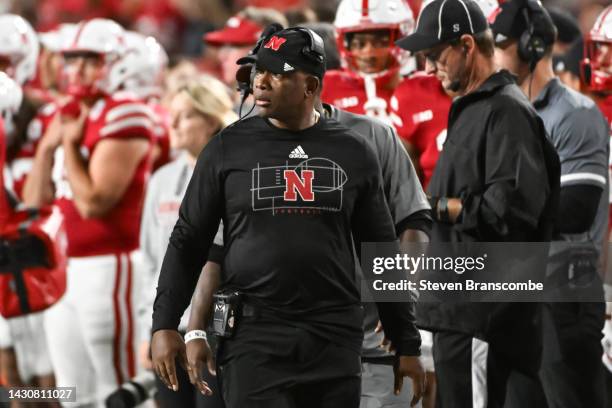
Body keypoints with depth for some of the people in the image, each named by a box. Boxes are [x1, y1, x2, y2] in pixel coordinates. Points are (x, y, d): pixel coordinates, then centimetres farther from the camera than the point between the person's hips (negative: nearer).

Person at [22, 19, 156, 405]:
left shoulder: (122, 118, -13)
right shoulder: (68, 116, 13)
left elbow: (93, 202, -19)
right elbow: (36, 199, 12)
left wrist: (69, 144, -9)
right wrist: (49, 145, -1)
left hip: (108, 267, -9)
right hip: (65, 269, 9)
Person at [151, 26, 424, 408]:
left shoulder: (353, 154, 7)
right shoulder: (229, 148, 4)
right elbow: (189, 242, 7)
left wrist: (407, 345, 10)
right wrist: (164, 325, 0)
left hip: (335, 340, 1)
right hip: (254, 337, -1)